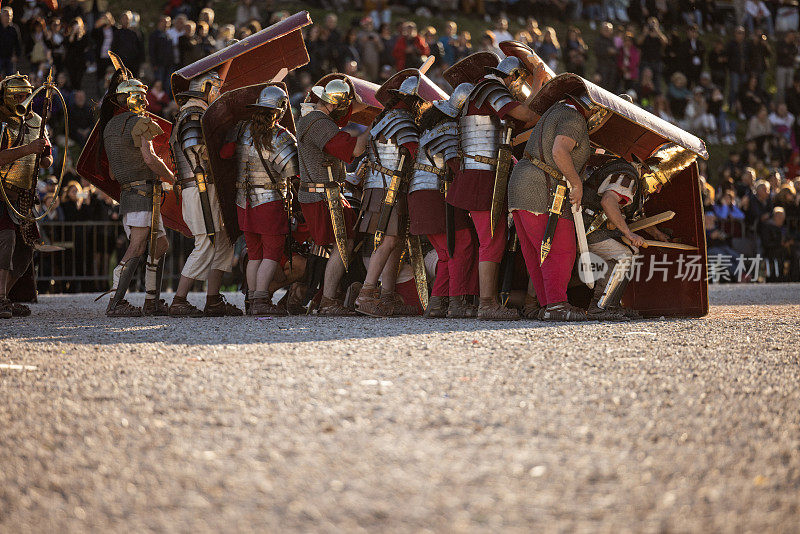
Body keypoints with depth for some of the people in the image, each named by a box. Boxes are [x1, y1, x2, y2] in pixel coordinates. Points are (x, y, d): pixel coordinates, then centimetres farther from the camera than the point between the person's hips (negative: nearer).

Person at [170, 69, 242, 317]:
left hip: (207, 190, 11)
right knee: (206, 246, -11)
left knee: (223, 243, 11)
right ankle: (179, 302, -11)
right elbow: (195, 148, -24)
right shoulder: (193, 115, -10)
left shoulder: (196, 114, 23)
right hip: (201, 187, -11)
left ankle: (213, 301, 11)